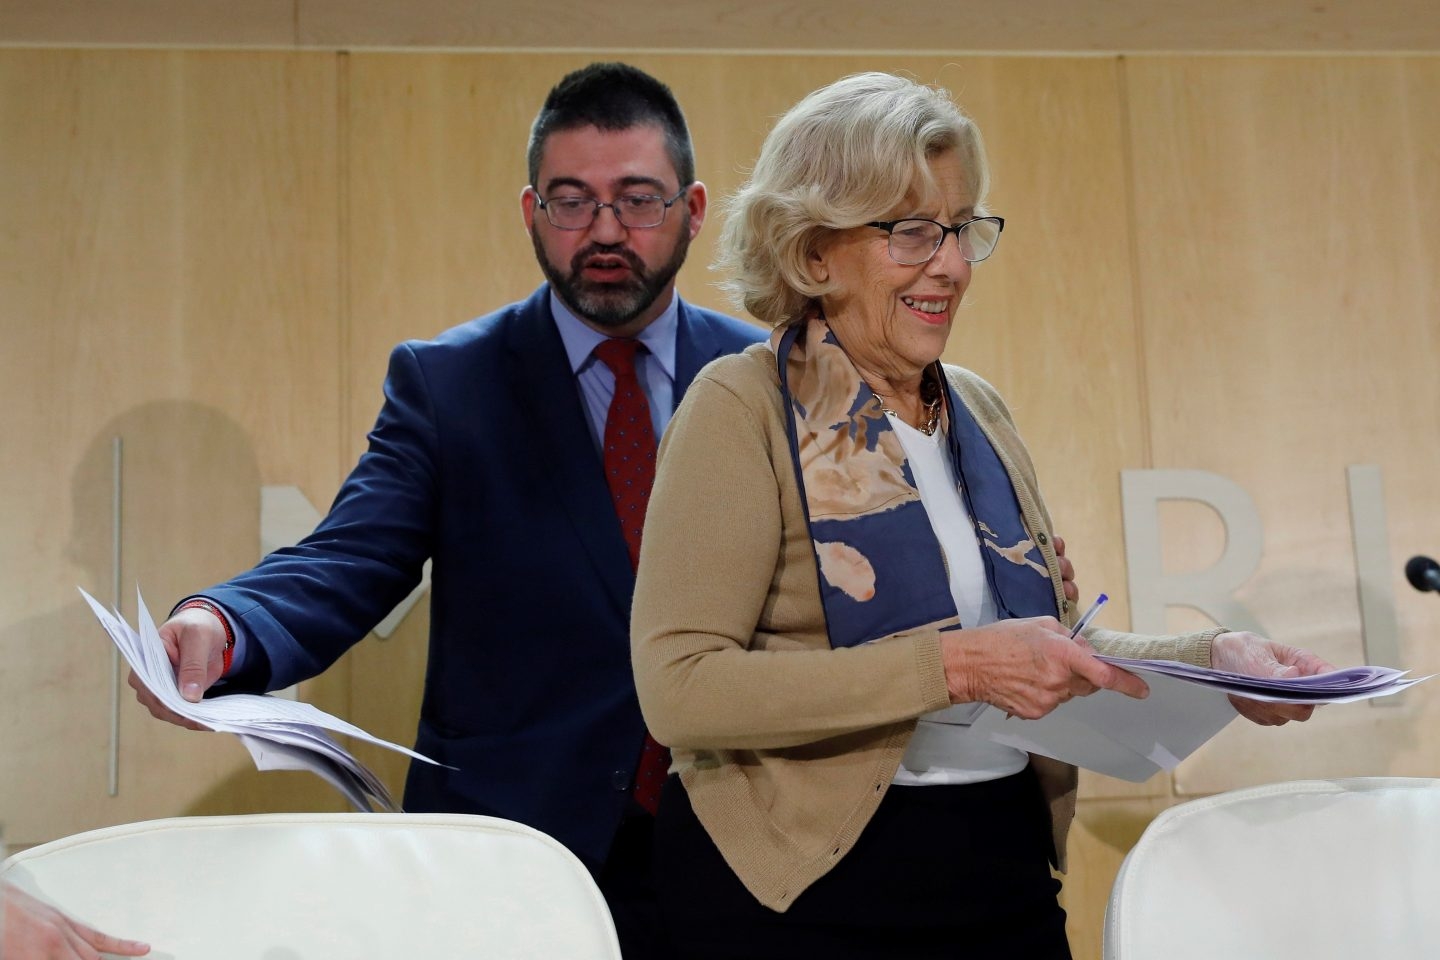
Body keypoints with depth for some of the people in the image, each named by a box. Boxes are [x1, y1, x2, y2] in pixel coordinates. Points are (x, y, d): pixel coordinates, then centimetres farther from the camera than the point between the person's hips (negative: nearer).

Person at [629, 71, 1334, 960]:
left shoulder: (977, 410, 8)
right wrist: (952, 666, -25)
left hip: (1010, 875, 6)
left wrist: (1211, 656, -2)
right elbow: (678, 689, -21)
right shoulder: (743, 408, -11)